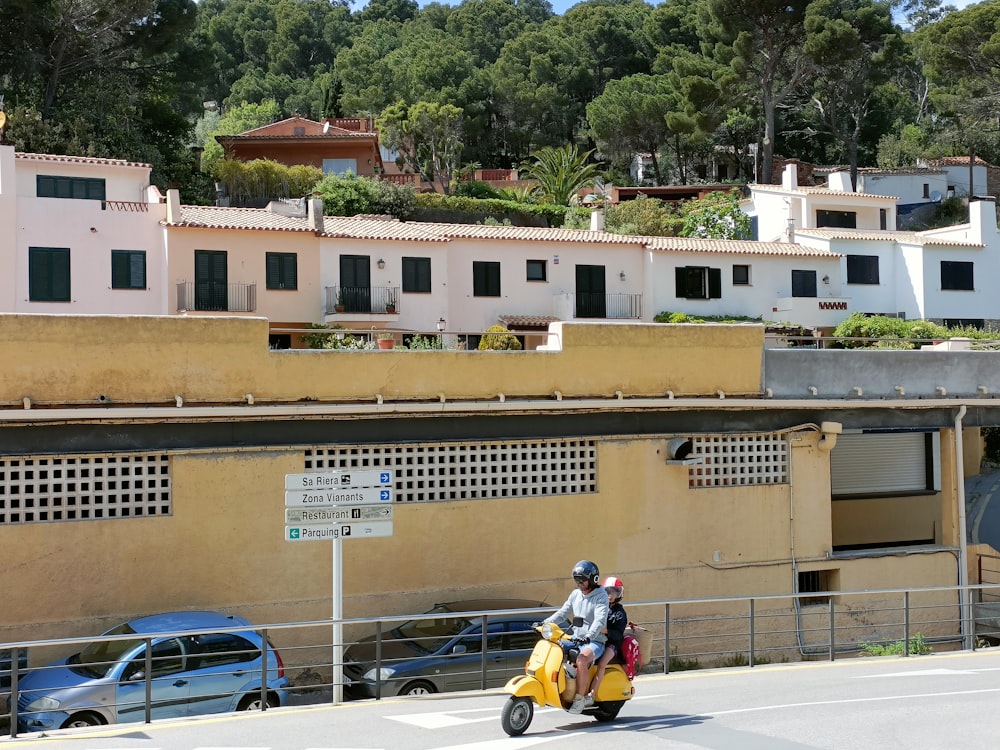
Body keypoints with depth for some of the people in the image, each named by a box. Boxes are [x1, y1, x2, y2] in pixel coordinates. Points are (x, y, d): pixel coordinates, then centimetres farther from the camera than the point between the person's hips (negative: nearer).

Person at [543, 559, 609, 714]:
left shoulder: (600, 596, -10)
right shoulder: (575, 594, 11)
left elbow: (600, 620, -24)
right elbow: (562, 613, 15)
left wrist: (588, 636, -41)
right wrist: (545, 623, -2)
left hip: (594, 641, -8)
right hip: (576, 638, 8)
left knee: (581, 660, -36)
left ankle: (579, 698, -26)